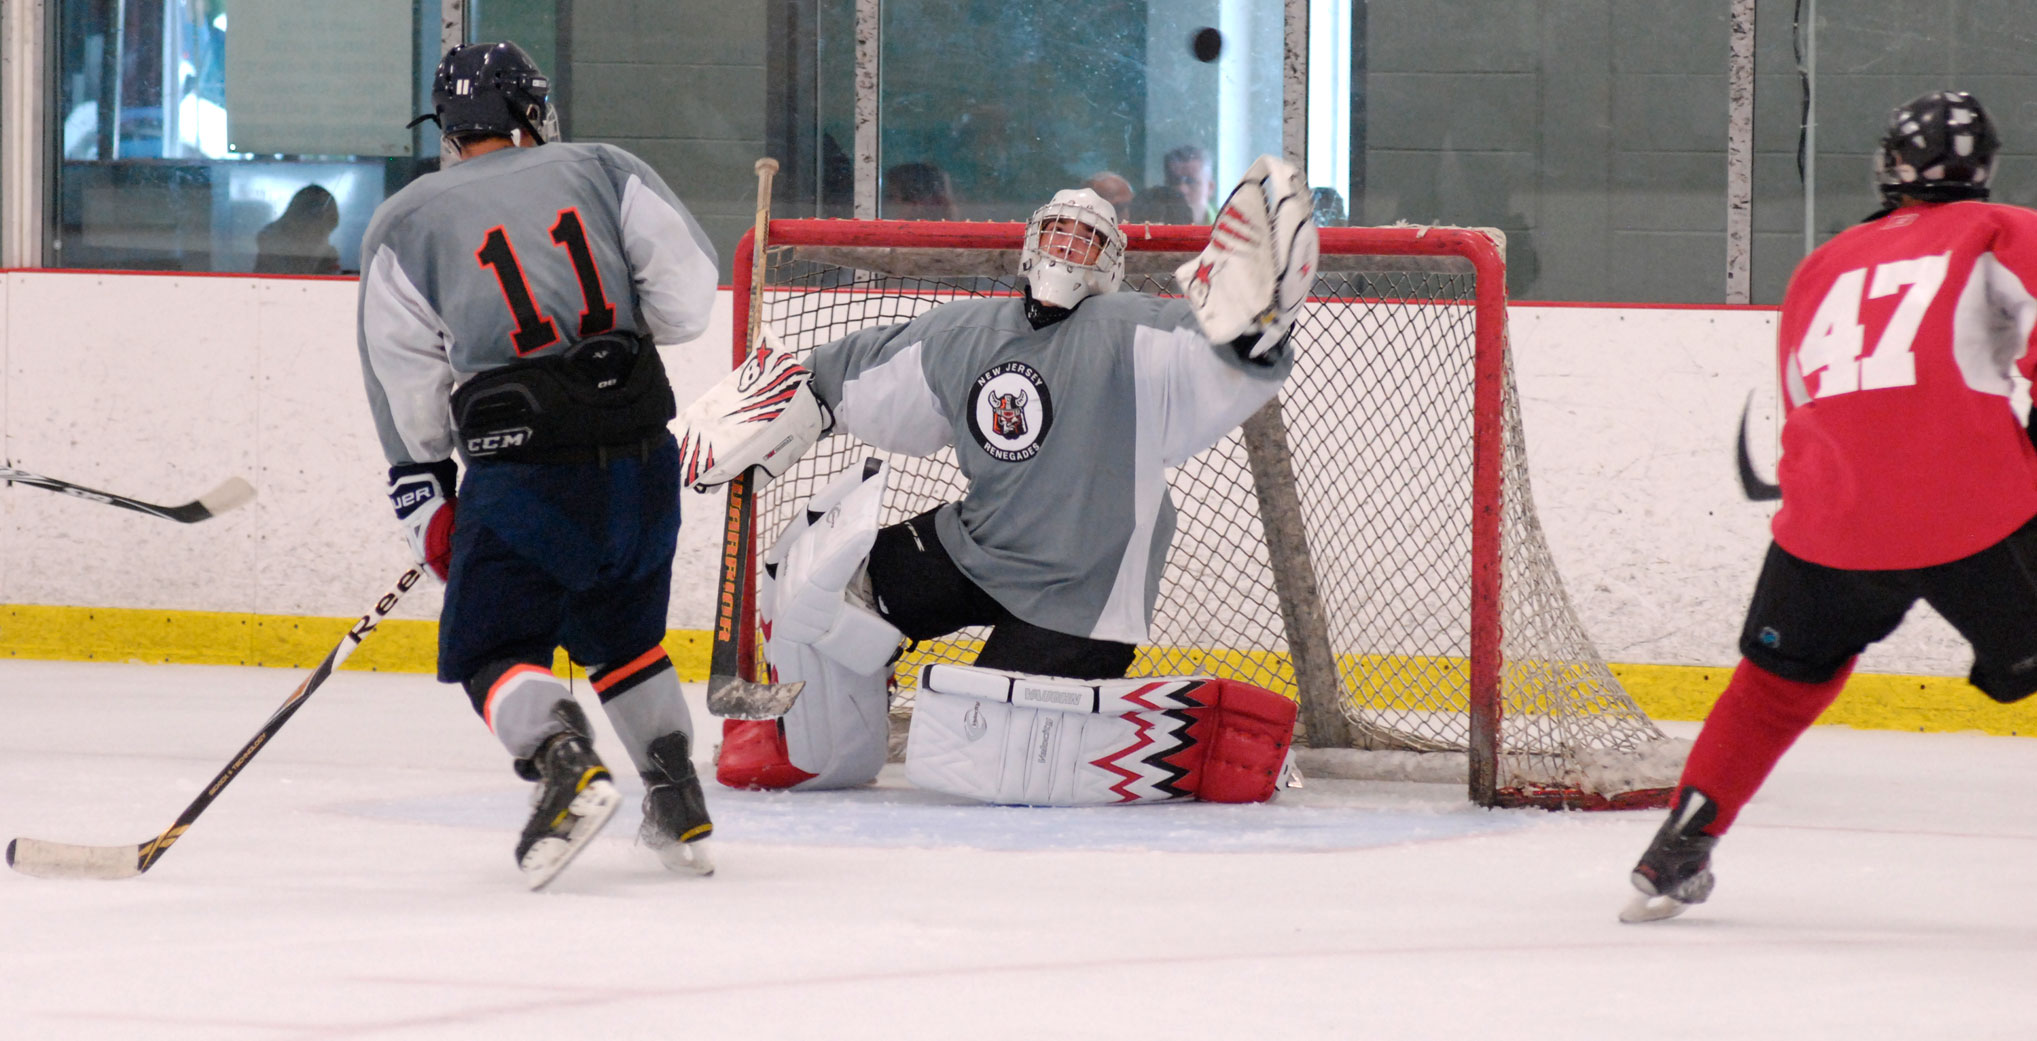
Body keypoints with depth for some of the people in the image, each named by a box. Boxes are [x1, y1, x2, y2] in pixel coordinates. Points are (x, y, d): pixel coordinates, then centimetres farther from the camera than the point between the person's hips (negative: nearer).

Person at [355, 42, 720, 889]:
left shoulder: (406, 221, 7)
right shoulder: (603, 170, 10)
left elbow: (407, 384, 6)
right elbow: (685, 296, 1)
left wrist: (426, 502, 14)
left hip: (522, 464, -3)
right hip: (641, 454, 3)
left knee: (492, 649, 5)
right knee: (622, 631, 24)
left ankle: (565, 759, -22)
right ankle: (678, 802, 15)